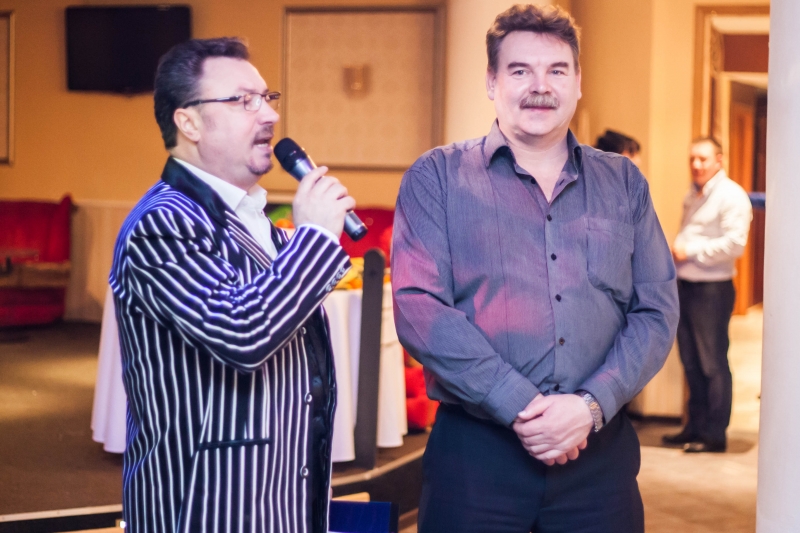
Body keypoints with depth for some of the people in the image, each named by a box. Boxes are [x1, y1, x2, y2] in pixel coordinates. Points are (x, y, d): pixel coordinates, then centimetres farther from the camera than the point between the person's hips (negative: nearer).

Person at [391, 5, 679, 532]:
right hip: (475, 450, -2)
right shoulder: (437, 178, 2)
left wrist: (591, 405, -11)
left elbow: (657, 311, 5)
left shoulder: (623, 183, 11)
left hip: (601, 446, 2)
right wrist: (520, 406, -16)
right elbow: (419, 308, -9)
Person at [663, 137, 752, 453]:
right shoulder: (693, 196, 16)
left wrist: (691, 251, -14)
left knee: (713, 364, -2)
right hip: (686, 285, 8)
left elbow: (735, 244, -18)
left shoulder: (731, 196, -9)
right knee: (691, 363, 12)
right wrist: (677, 249, 6)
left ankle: (715, 434, 4)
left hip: (712, 290, -8)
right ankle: (695, 428, 21)